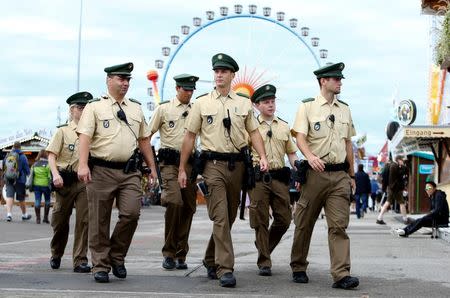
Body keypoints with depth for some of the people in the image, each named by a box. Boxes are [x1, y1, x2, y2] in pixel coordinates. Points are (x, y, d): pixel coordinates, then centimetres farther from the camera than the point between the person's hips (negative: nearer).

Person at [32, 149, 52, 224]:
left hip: (36, 184, 3)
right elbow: (50, 176, -10)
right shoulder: (48, 164, -7)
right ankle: (45, 217, 9)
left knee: (37, 201, 3)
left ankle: (38, 218, 1)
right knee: (47, 201, 10)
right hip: (45, 184, -3)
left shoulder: (34, 164, 8)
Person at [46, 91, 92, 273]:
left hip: (85, 181, 1)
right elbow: (52, 155, -3)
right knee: (60, 221, 10)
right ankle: (56, 255, 32)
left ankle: (80, 260, -4)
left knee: (84, 220, -9)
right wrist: (56, 174, -19)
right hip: (66, 181, -1)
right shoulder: (63, 131, 4)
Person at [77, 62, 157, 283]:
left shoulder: (136, 108, 17)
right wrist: (83, 165, -21)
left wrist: (152, 167, 18)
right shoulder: (95, 107, 2)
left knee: (131, 213, -11)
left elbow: (144, 139, 21)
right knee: (99, 221, 1)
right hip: (101, 171, -3)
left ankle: (117, 256, 10)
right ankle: (100, 266, 12)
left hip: (130, 171, 3)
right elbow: (85, 136, -8)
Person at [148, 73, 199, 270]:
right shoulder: (164, 109, 6)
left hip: (190, 163, 4)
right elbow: (147, 135, 8)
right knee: (174, 202, -20)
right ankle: (168, 253, -9)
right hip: (170, 162, -4)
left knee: (188, 207, 4)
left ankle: (181, 255, 14)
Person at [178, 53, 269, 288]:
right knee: (221, 218, -12)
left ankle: (211, 260, 28)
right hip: (213, 165, -3)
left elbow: (254, 132, 12)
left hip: (237, 165, 4)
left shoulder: (244, 104, 11)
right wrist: (182, 169, 4)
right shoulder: (202, 103, 4)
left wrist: (263, 156, -5)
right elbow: (189, 137, 6)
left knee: (229, 217, 11)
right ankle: (225, 269, -13)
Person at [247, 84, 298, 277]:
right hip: (258, 178, -4)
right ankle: (264, 262, 3)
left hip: (279, 177, 4)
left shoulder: (284, 127, 17)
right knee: (260, 221, -3)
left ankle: (264, 247, 25)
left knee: (284, 219, 1)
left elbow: (291, 153, 20)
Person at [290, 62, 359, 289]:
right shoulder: (307, 107, 0)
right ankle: (298, 268, 21)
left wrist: (351, 175, 18)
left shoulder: (344, 109, 16)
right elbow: (300, 137, -11)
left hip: (340, 175, 3)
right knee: (304, 224, 6)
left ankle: (341, 275, -11)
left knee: (339, 225, -6)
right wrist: (310, 156, -31)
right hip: (315, 173, -3)